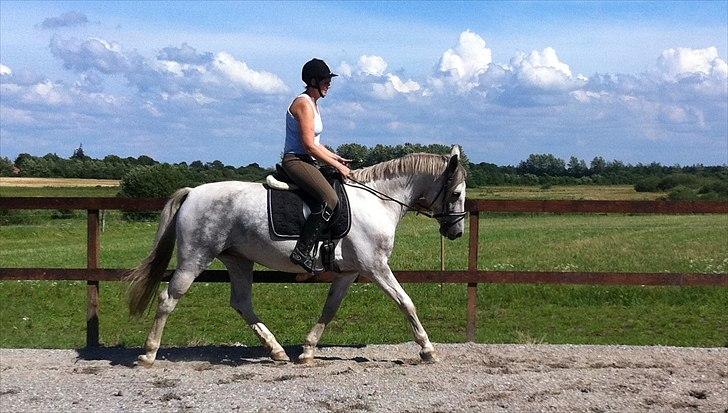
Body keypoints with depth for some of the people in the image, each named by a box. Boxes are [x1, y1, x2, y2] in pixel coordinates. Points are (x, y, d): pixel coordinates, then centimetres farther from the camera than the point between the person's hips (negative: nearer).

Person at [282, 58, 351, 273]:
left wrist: (337, 158, 15)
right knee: (329, 199, -28)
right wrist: (336, 165, -15)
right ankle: (302, 252, -29)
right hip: (296, 161, -11)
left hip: (305, 161, 11)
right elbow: (309, 145, -20)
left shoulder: (313, 103, 19)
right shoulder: (304, 104, -13)